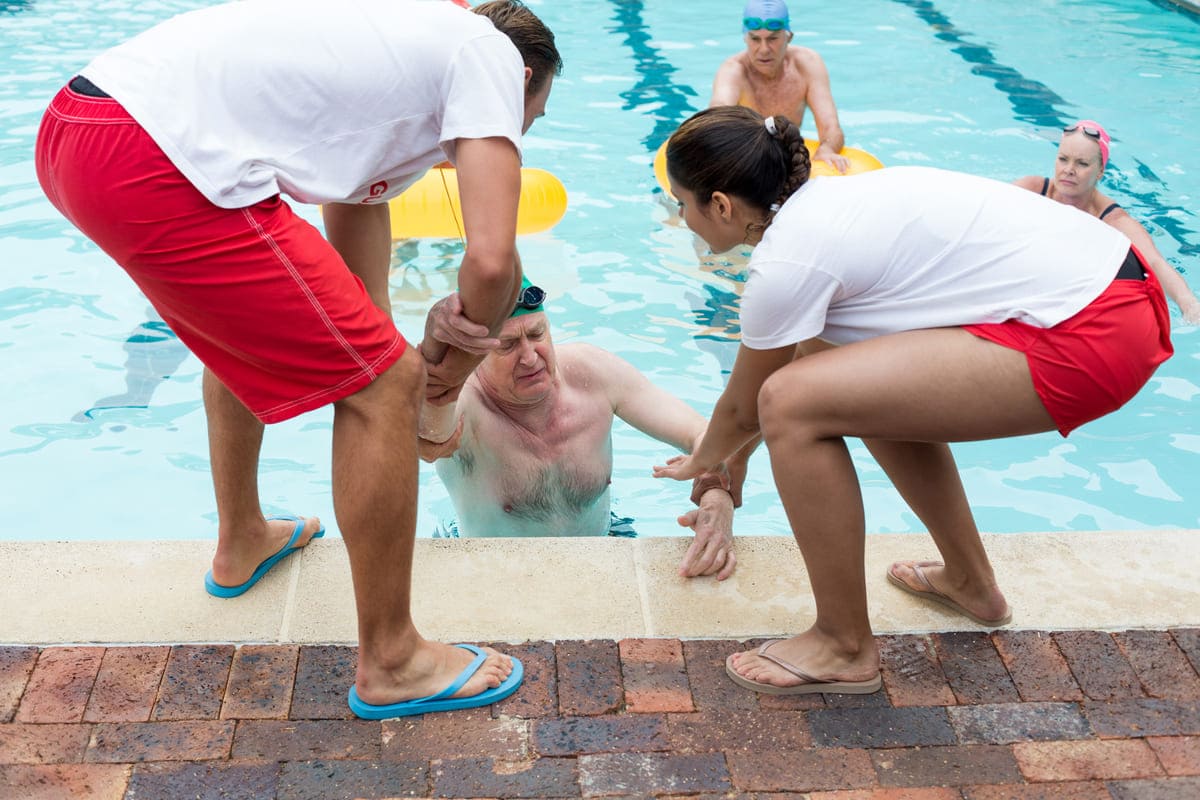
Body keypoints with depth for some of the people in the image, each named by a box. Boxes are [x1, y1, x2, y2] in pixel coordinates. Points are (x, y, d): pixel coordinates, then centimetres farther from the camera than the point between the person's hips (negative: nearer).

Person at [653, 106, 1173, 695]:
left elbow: (743, 408, 6)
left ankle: (845, 648, 3)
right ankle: (970, 583, 39)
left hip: (1089, 338, -10)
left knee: (792, 403, -13)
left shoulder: (787, 261, -11)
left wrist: (700, 464, 28)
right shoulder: (821, 204, 16)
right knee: (873, 388, 26)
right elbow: (806, 356, 28)